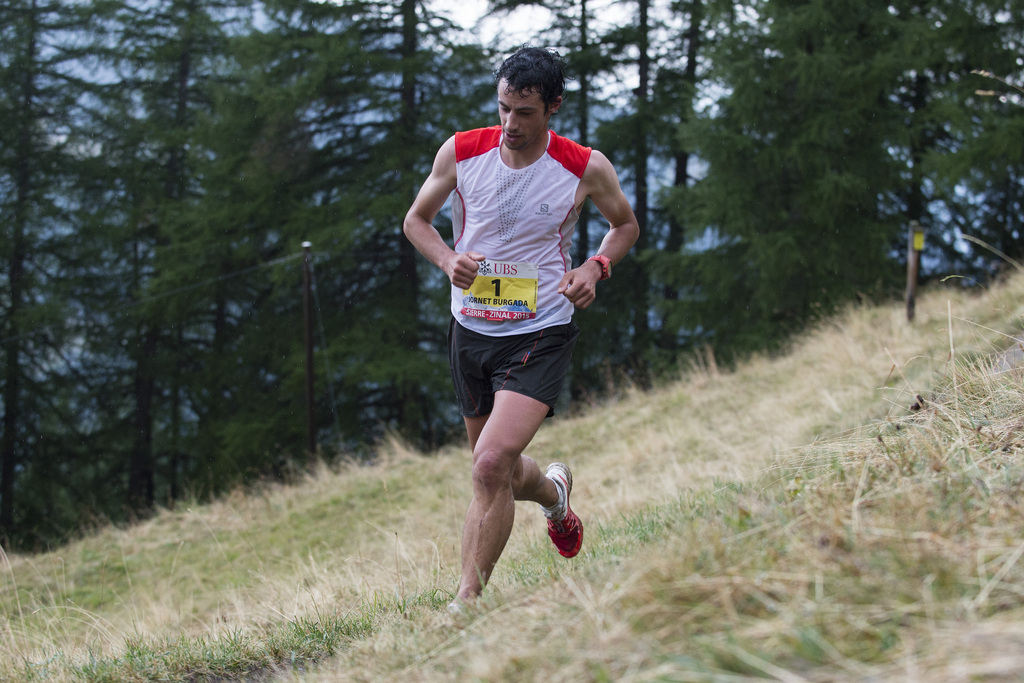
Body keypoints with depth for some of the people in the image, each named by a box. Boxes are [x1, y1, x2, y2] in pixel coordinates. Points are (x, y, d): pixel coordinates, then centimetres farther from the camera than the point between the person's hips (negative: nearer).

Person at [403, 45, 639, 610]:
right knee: (501, 474, 17)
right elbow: (416, 219, 9)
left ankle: (465, 604, -12)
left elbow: (625, 225, 10)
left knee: (492, 464, -22)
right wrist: (449, 260, -12)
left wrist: (595, 268, -10)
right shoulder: (460, 152, -5)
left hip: (540, 336, -4)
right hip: (470, 330, 4)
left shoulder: (587, 168, -9)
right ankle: (553, 491, 54)